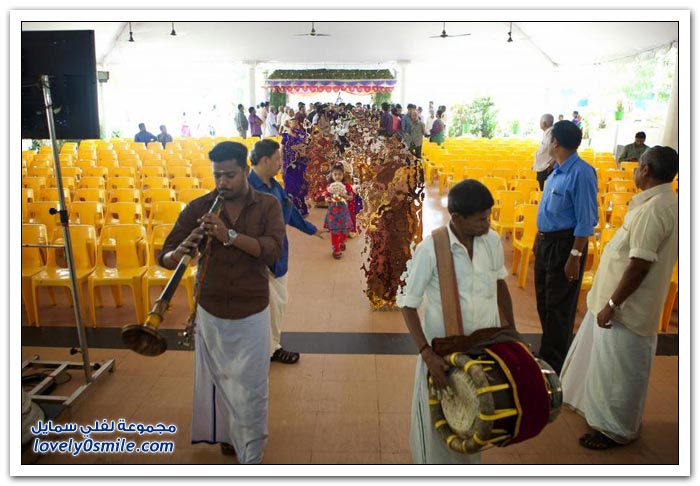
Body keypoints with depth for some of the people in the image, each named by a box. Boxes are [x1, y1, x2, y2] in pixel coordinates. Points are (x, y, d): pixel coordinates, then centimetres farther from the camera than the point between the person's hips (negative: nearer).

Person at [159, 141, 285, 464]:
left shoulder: (268, 206, -6)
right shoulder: (197, 208, -5)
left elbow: (272, 250, -22)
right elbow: (165, 258, -9)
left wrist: (230, 235, -36)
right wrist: (180, 251, -33)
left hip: (252, 314, -1)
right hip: (210, 312, 2)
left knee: (251, 391, 4)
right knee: (218, 382, 19)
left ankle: (250, 458, 19)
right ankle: (227, 433, 43)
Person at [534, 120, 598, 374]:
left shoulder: (581, 173, -21)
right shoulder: (557, 171, 6)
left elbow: (586, 220, -21)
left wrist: (575, 257, -21)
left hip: (564, 245, -9)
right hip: (545, 242, 9)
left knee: (558, 307, 4)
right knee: (543, 302, 20)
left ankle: (554, 366, 20)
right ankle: (547, 354, 39)